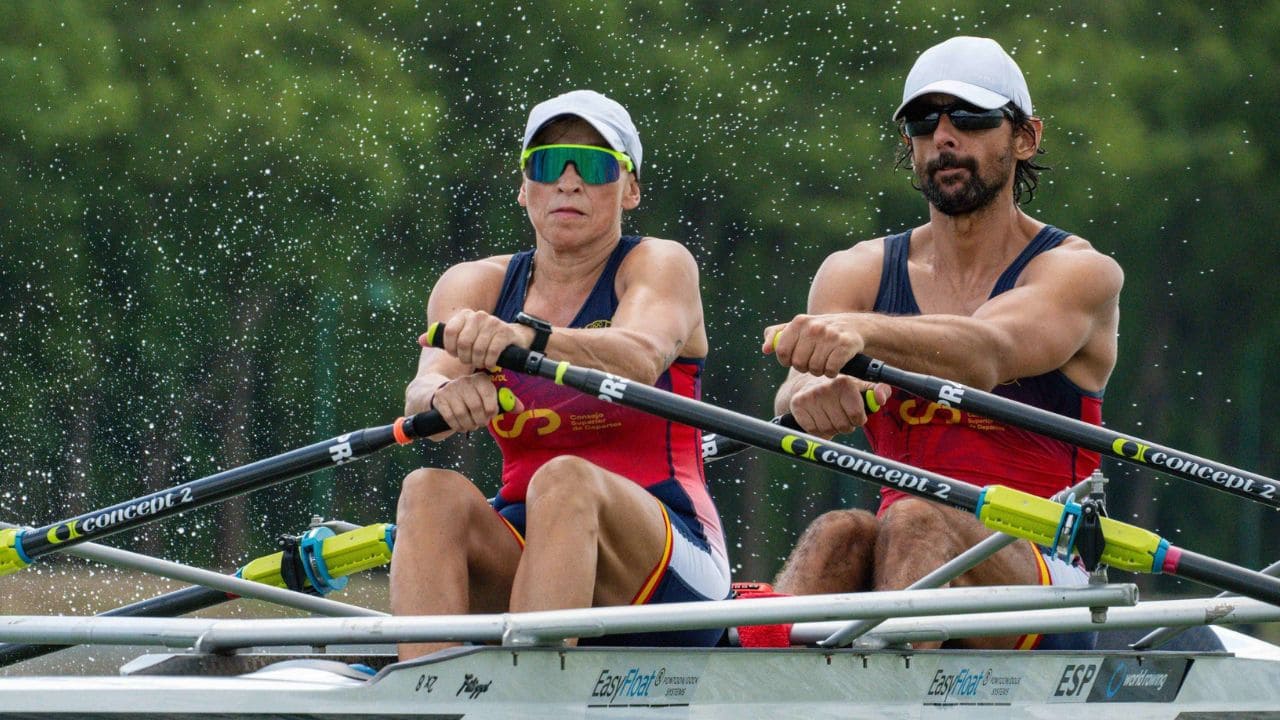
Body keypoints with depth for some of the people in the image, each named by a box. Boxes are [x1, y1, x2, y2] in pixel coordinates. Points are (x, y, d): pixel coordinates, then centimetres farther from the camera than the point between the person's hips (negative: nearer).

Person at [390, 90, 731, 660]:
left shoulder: (659, 265, 2)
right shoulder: (475, 286, 11)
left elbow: (641, 359, -23)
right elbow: (422, 391, -10)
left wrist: (528, 337, -43)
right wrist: (444, 394, -37)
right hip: (521, 550, 3)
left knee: (564, 482, -33)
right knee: (432, 490, -26)